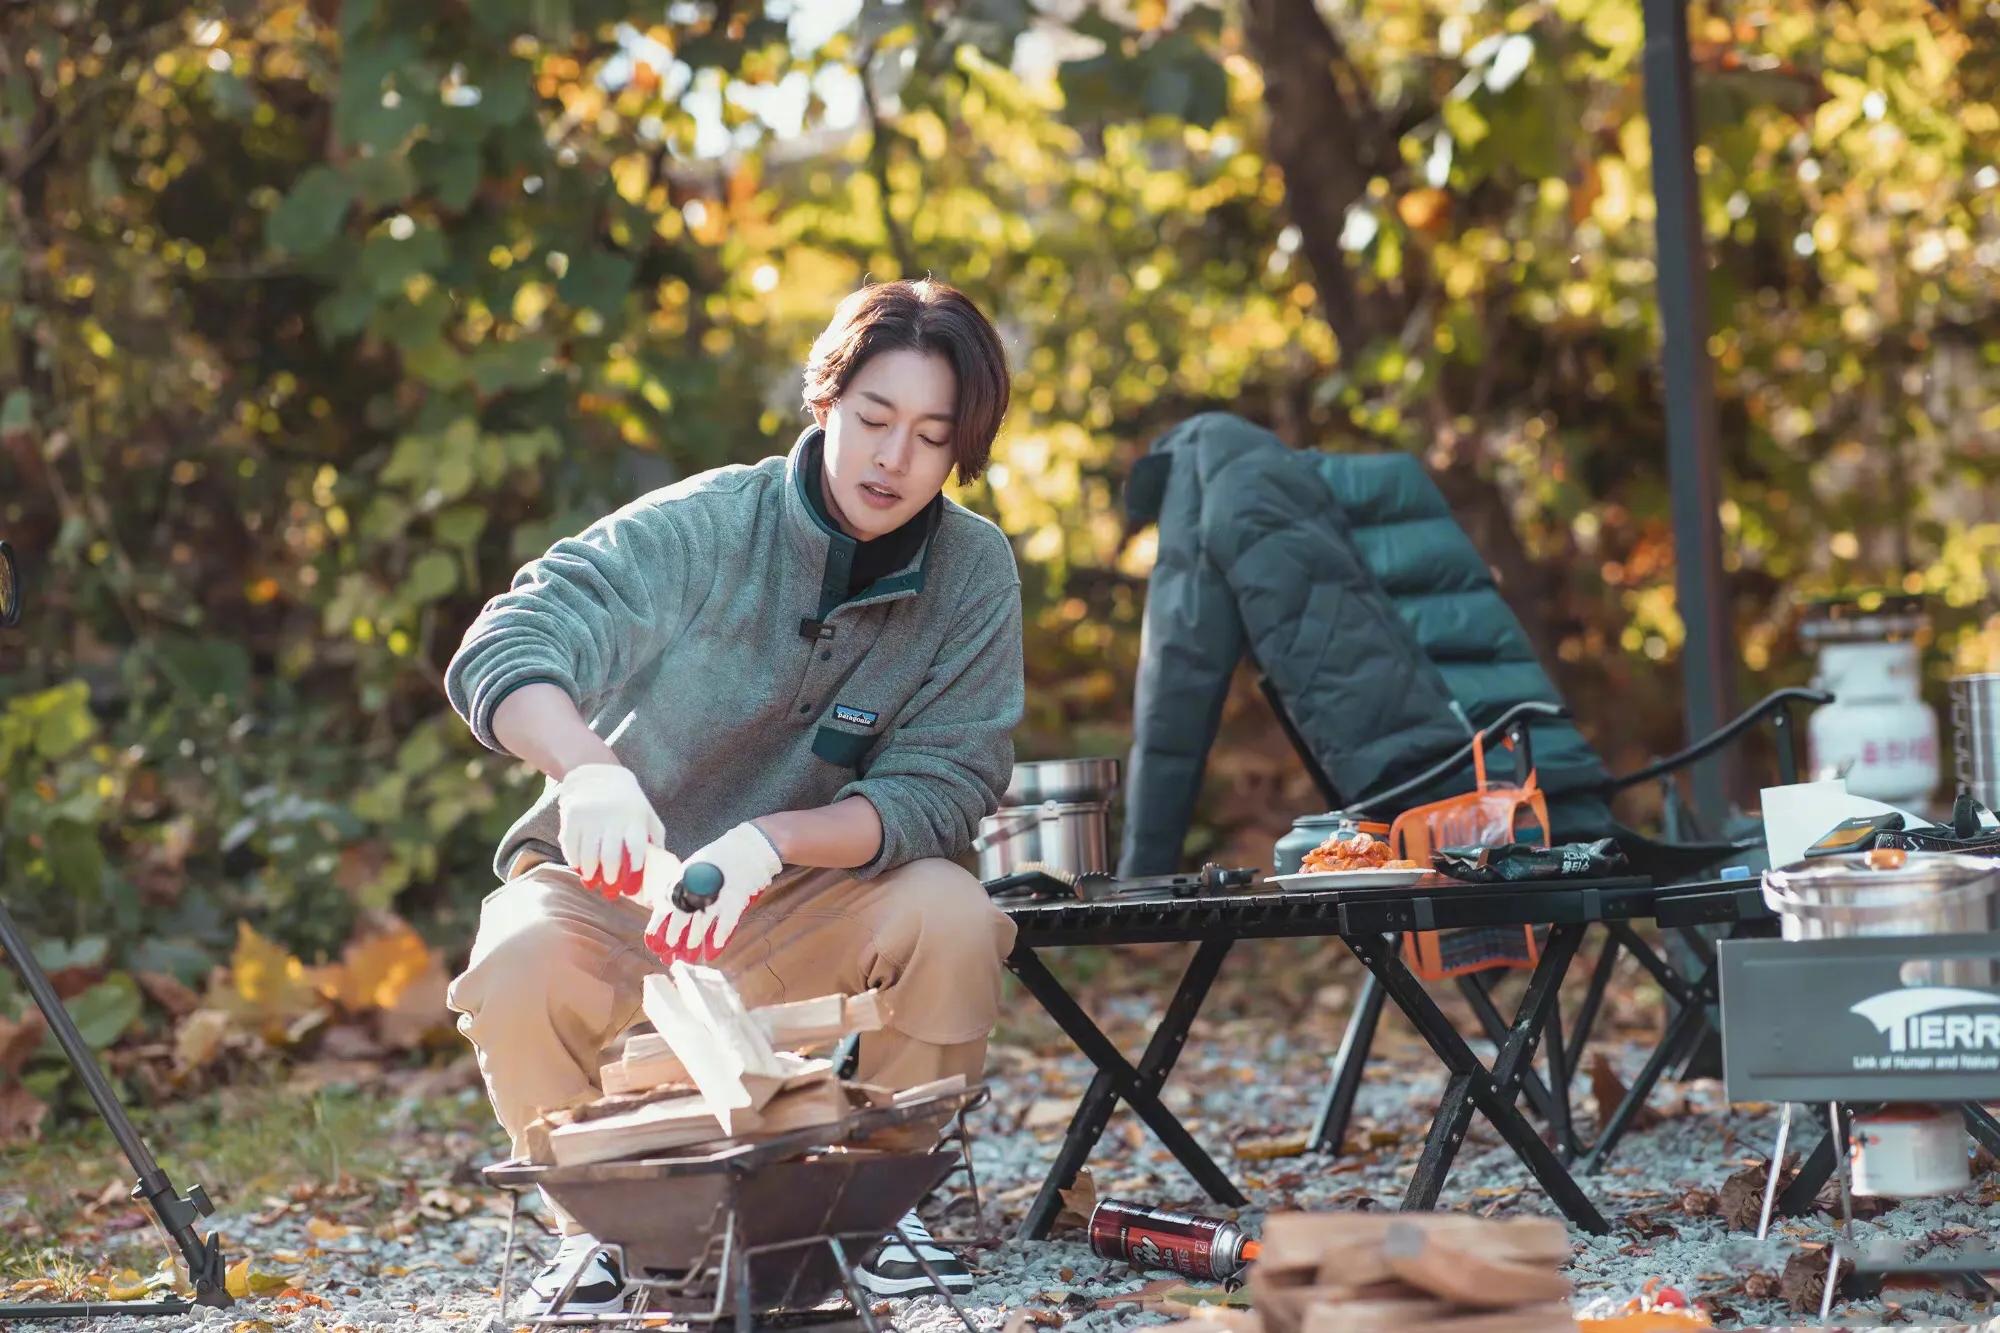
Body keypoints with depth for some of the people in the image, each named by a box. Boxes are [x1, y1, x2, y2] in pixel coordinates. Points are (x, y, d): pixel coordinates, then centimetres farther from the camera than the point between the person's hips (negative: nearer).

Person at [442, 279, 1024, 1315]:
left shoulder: (973, 574, -9)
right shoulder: (701, 527, -18)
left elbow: (941, 789, -15)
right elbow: (503, 649, -28)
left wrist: (770, 840, -34)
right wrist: (590, 768, -51)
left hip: (802, 906, 2)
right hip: (615, 891, -2)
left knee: (951, 913, -27)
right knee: (524, 968, -33)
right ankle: (594, 1222, -6)